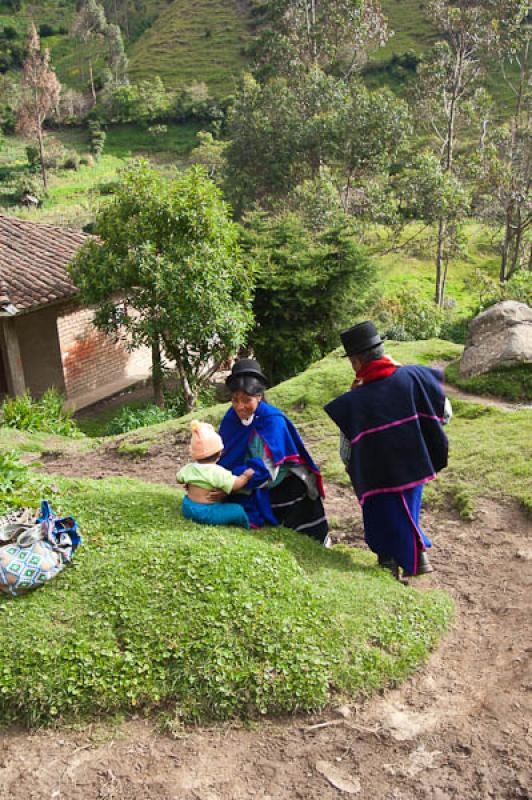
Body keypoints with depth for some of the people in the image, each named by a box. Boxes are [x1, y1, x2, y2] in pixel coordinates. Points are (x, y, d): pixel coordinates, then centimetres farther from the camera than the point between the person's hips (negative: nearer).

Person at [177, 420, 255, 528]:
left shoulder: (189, 468, 1)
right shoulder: (218, 472, -18)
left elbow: (179, 479, 18)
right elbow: (235, 485, -20)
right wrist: (246, 476, -3)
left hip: (187, 508, 7)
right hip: (206, 513, -6)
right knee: (238, 510, -2)